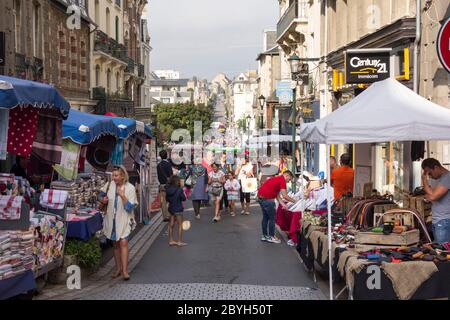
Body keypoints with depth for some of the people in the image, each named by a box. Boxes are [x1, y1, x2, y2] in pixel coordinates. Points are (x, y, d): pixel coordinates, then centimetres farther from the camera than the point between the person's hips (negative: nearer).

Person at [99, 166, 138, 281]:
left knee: (123, 242, -16)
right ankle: (118, 268, 24)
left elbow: (130, 207, -16)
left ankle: (125, 270, -16)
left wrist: (123, 196, -28)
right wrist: (103, 199, -4)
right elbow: (102, 194, 19)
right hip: (112, 219, 4)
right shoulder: (110, 185, 0)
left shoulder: (130, 188, -12)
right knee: (116, 244, 13)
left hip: (124, 220, -4)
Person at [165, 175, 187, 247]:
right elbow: (183, 198, -12)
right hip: (178, 209, -6)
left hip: (171, 208, 6)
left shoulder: (168, 190, -1)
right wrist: (183, 194, 3)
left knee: (171, 225, 13)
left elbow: (167, 199, 7)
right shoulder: (179, 190, -19)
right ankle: (179, 241, 5)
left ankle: (171, 240, 19)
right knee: (180, 225, 3)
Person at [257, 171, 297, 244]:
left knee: (265, 217, 18)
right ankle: (271, 237, 8)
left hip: (260, 198, 10)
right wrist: (294, 201, 0)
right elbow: (285, 196, -13)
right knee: (272, 218, 1)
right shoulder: (282, 180, -9)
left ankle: (264, 236, 24)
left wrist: (283, 204, 8)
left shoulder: (277, 179, 21)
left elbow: (277, 196, 18)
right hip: (267, 199, -10)